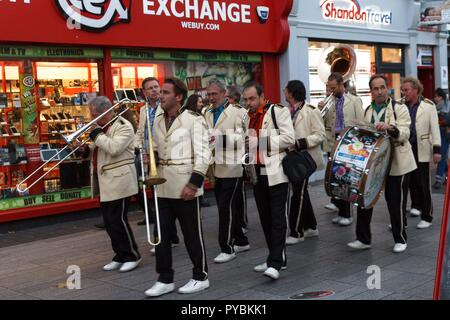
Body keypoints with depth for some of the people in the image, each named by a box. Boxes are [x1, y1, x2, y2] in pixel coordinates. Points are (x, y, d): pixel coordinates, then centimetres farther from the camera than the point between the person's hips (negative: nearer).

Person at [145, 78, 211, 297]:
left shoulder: (193, 120, -9)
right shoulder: (157, 121, 11)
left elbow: (203, 154, -13)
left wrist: (194, 183, -19)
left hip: (185, 186, -6)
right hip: (163, 187, 6)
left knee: (192, 234, 4)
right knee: (161, 234, 8)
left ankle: (201, 277, 19)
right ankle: (165, 279, 19)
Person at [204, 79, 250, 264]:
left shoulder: (238, 112, -6)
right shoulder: (208, 114, 15)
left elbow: (242, 137, -16)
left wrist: (220, 138, -28)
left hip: (232, 167, -7)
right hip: (216, 169, 7)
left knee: (226, 207, -8)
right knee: (225, 207, 12)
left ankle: (228, 248, 1)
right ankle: (241, 241, 26)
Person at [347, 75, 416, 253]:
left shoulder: (399, 108, -4)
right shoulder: (367, 111, 10)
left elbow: (404, 134, -17)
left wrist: (389, 128, -34)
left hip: (394, 163, -4)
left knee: (395, 203, 4)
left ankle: (400, 239, 21)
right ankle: (363, 239, 15)